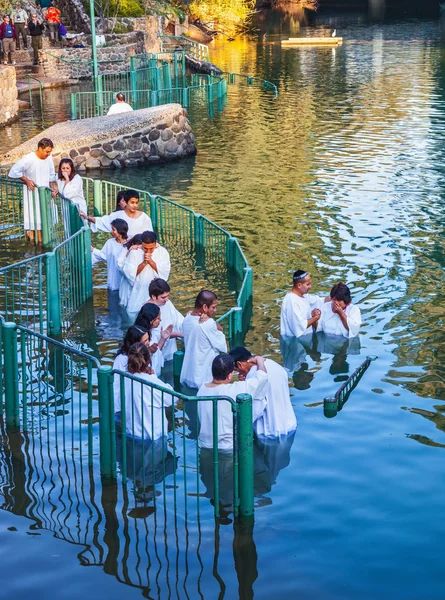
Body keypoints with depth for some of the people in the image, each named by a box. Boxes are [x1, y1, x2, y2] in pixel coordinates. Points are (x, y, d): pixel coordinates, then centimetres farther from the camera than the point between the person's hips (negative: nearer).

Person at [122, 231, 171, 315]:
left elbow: (164, 272, -13)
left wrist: (151, 261, -22)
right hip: (138, 294, 0)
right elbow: (129, 273, -13)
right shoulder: (134, 252, -7)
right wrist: (144, 263, -22)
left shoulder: (163, 252, -6)